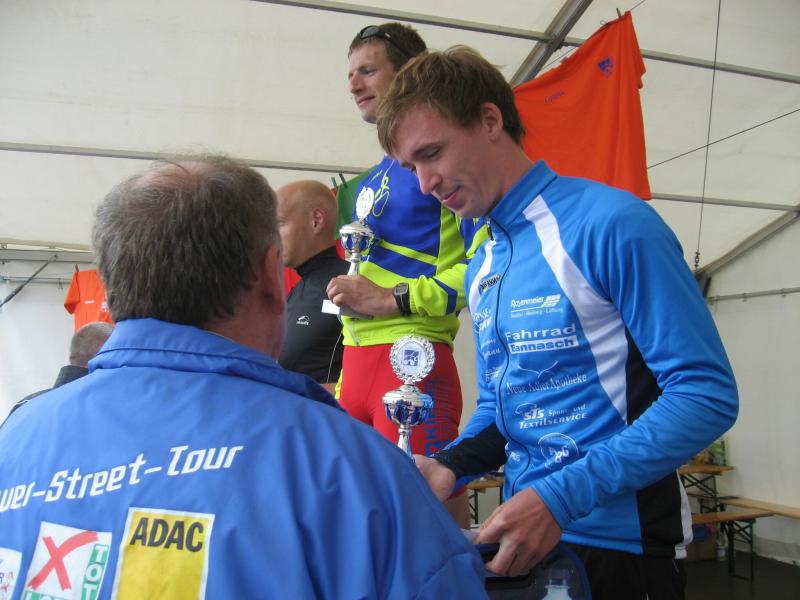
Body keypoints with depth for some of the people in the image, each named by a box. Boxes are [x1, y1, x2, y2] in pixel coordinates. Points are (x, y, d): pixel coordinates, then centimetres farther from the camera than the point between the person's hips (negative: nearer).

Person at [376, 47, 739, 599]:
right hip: (524, 531, 7)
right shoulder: (480, 268, 7)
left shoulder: (610, 223, -17)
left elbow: (708, 393, -20)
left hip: (620, 540, -7)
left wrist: (561, 497, -25)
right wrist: (448, 465, -6)